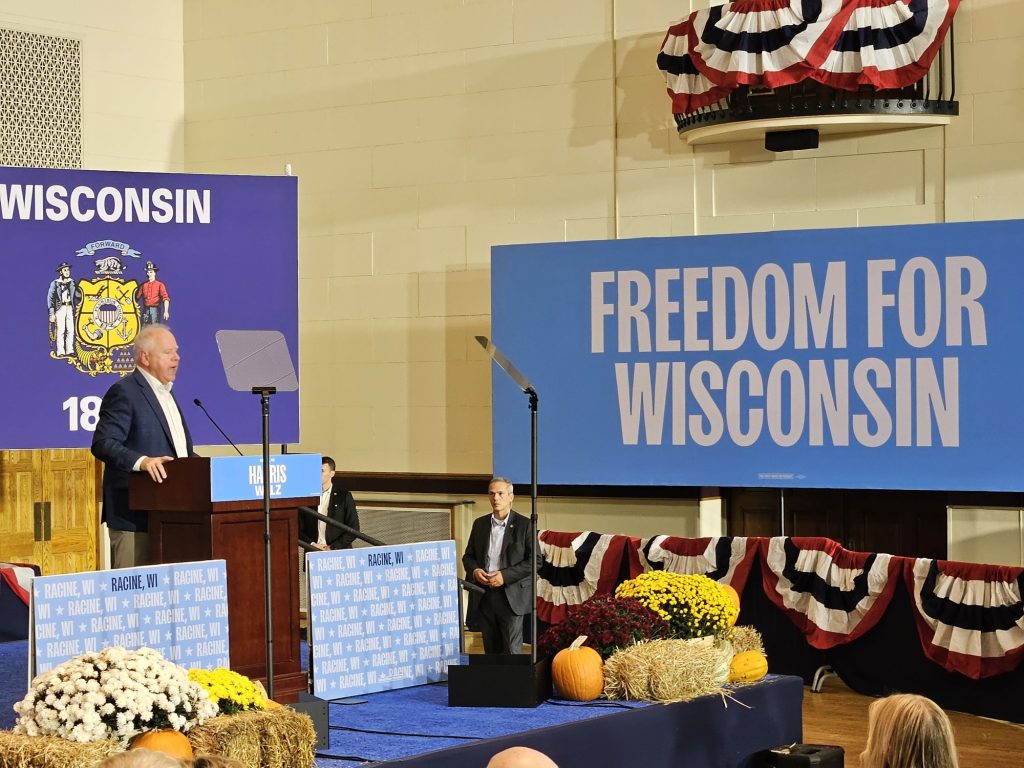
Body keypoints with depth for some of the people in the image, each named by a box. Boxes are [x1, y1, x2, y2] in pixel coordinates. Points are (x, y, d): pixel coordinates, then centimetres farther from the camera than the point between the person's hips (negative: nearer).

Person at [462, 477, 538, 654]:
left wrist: (505, 576, -16)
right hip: (483, 596, 5)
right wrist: (474, 571, -6)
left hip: (511, 596, -4)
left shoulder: (524, 525, -2)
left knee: (512, 651, -6)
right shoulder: (480, 524, 12)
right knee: (490, 650, 8)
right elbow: (468, 556, 17)